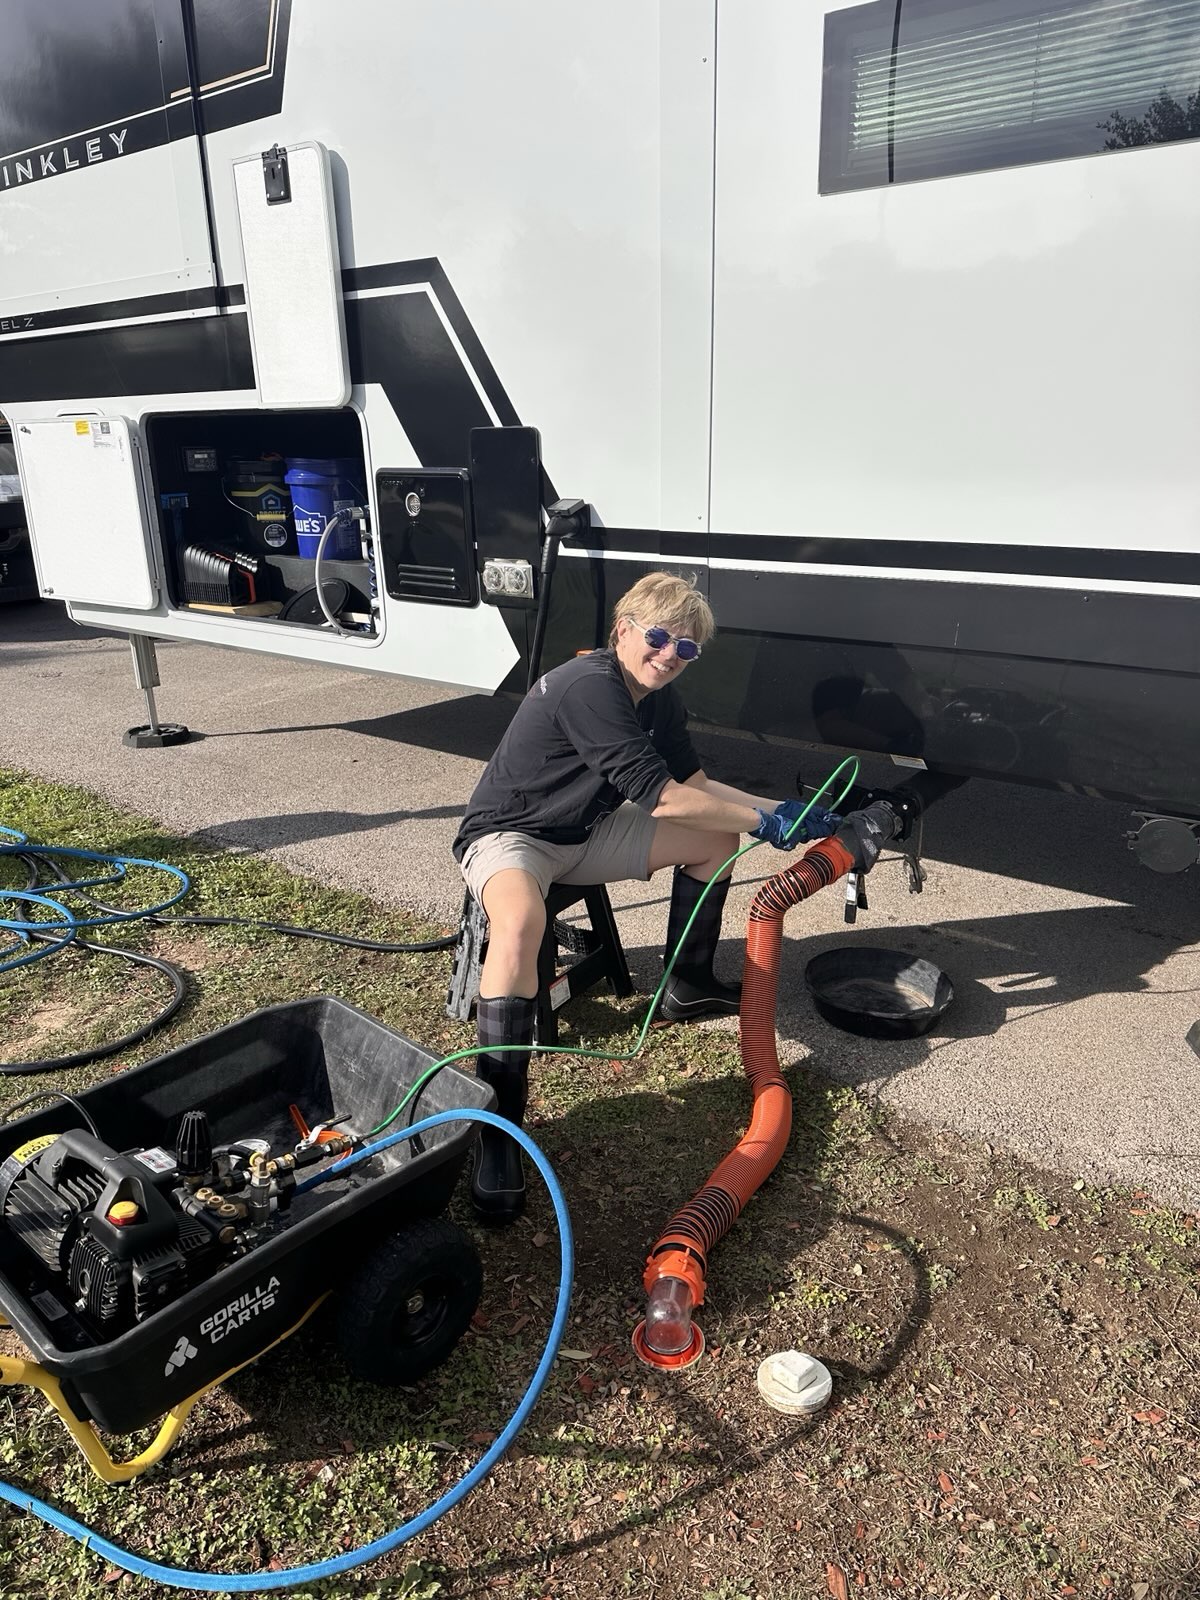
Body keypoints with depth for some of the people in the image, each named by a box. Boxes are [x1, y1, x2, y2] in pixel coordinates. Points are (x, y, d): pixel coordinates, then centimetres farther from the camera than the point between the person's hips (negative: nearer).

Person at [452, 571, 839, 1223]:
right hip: (507, 834, -9)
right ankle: (497, 1122, -34)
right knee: (520, 923, -42)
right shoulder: (588, 687, -27)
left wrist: (779, 810, 0)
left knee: (716, 839, 7)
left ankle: (687, 985, 22)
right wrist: (762, 819, -19)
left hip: (584, 835, 9)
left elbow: (696, 784, 11)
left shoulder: (660, 699, 2)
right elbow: (660, 797, -28)